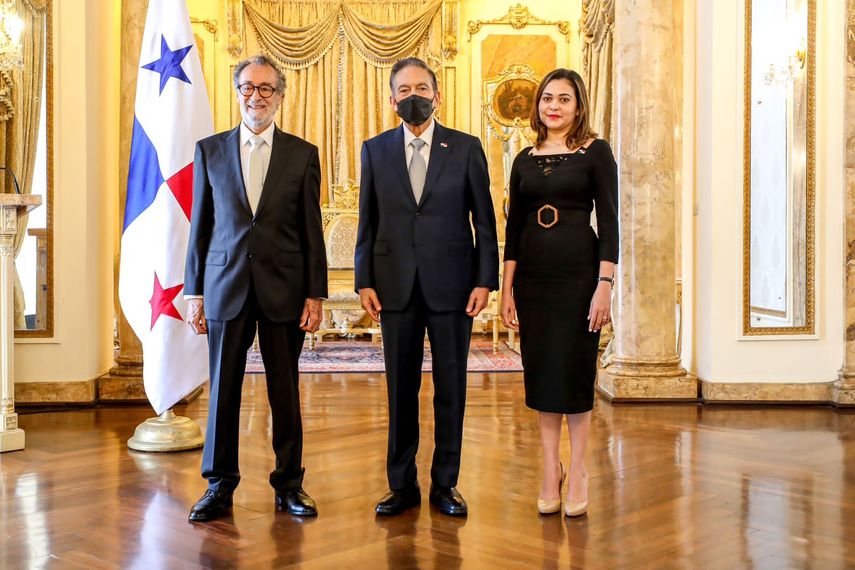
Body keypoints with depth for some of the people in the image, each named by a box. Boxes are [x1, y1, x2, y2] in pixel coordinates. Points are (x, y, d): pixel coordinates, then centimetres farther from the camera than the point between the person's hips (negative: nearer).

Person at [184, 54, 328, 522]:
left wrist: (315, 294, -2)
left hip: (283, 289, -1)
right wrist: (194, 292, 4)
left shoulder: (302, 154, 5)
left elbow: (311, 230, 3)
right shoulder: (209, 150, 8)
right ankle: (219, 484, 19)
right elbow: (200, 225, 8)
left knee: (285, 391, 6)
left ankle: (289, 483, 19)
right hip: (226, 287, 1)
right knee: (222, 388, 5)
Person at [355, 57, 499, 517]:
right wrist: (364, 281, 1)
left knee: (451, 388, 6)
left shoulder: (466, 148, 3)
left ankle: (445, 484, 20)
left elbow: (484, 220, 2)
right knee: (400, 389, 7)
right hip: (396, 286, 1)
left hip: (451, 285, -1)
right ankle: (402, 485, 20)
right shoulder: (375, 150, 8)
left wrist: (484, 281, -4)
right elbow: (368, 223, 7)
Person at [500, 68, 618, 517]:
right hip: (533, 274, 4)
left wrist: (604, 286, -13)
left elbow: (609, 221, -6)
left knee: (575, 370, 1)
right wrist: (506, 289, 6)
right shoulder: (525, 159, 11)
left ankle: (577, 471, 15)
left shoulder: (595, 152, -1)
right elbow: (513, 227, 11)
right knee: (540, 371, 7)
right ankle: (550, 470, 19)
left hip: (579, 272, -4)